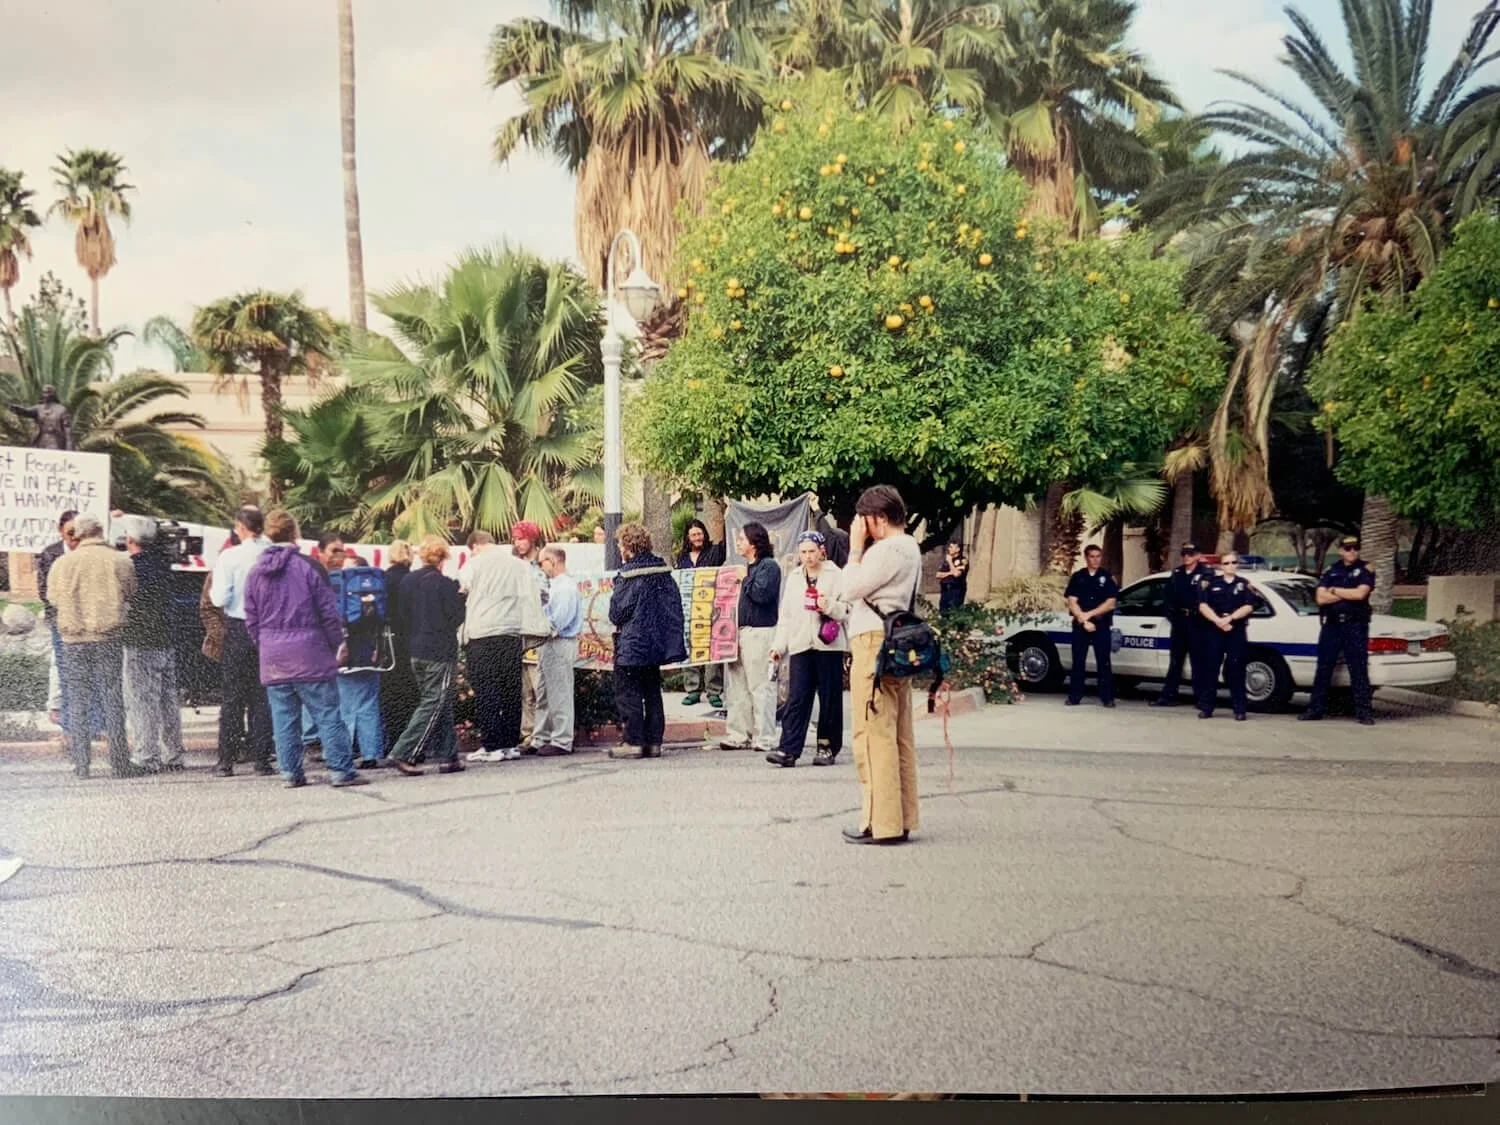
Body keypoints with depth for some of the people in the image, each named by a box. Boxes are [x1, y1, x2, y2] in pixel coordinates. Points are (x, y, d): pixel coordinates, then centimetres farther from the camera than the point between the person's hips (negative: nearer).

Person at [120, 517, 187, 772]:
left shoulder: (132, 566, -14)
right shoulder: (163, 564, 8)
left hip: (140, 645, -8)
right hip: (166, 643, 8)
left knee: (142, 702, -3)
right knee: (169, 700, 12)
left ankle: (147, 757, -3)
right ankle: (173, 755, 18)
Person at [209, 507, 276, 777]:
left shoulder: (229, 557, -10)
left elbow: (220, 599, -12)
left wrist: (212, 592, 9)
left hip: (238, 630, -2)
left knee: (232, 696, 6)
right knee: (262, 696, 9)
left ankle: (227, 761, 8)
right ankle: (262, 759, 8)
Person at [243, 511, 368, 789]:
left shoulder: (255, 572, 7)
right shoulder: (308, 566, -7)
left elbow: (251, 619, 9)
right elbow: (329, 611, -6)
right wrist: (338, 644, 6)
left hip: (272, 659, 4)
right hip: (309, 655, -4)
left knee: (283, 718, 8)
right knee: (327, 715, -1)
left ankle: (291, 772, 9)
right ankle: (342, 771, -2)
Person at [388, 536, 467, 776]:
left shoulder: (407, 582, 6)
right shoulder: (445, 584, -13)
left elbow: (400, 617, 9)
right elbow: (457, 617, -10)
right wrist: (460, 595, 5)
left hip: (416, 651, 7)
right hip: (441, 652, -7)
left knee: (441, 705, 14)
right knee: (433, 705, -2)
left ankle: (447, 756, 14)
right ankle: (403, 754, -10)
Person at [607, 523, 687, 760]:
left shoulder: (629, 575, -16)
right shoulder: (663, 571, 5)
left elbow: (617, 611, -14)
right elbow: (676, 603, 8)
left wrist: (617, 623, 7)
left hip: (631, 643, -7)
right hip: (657, 642, 7)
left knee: (628, 693, 1)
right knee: (652, 693, 13)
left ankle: (633, 742, -1)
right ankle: (654, 742, 13)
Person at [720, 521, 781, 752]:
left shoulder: (769, 566, -7)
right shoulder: (749, 567, 20)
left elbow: (762, 594, -20)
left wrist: (744, 580, -8)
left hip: (760, 631, -9)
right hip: (742, 630, 9)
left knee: (760, 686, -6)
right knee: (738, 685, 10)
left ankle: (765, 739, -2)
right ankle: (739, 735, 15)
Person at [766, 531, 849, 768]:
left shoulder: (836, 576, 2)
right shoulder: (794, 578, 16)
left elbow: (849, 609, -1)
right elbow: (785, 615, 17)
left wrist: (830, 606, -19)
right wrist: (779, 645, 10)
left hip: (829, 644, -3)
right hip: (800, 644, 3)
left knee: (830, 697, 3)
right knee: (797, 698, -5)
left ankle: (827, 746, 14)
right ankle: (788, 749, -10)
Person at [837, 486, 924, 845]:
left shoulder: (888, 550, -14)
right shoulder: (909, 547, 20)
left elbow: (850, 589, -13)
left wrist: (856, 547, -7)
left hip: (875, 644, -11)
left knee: (873, 734, -8)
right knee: (898, 735, 11)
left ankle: (880, 822, -7)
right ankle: (901, 819, 15)